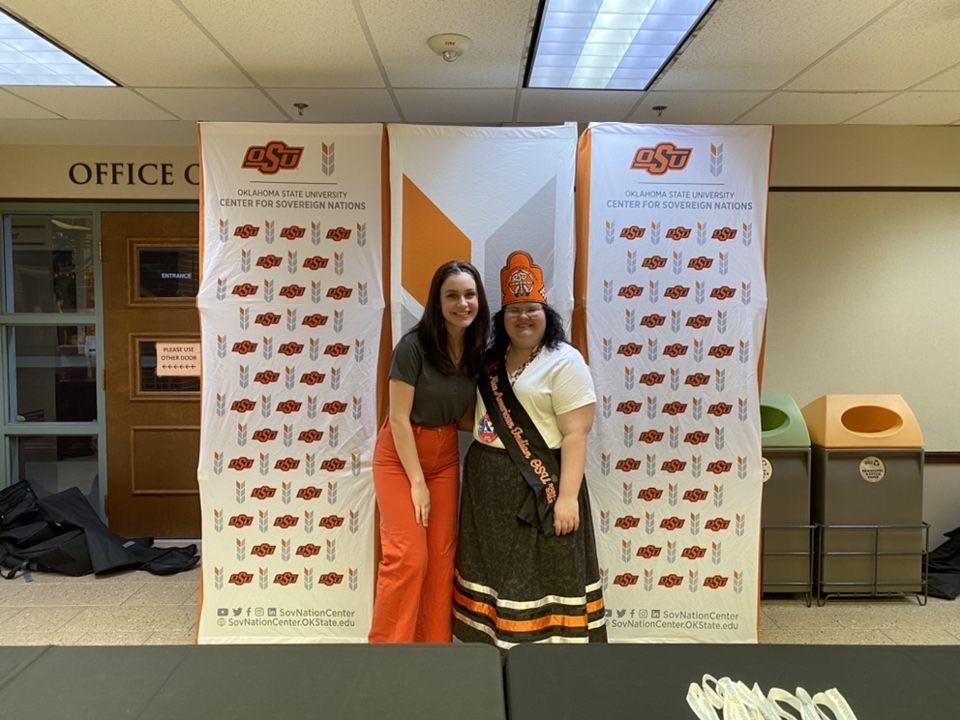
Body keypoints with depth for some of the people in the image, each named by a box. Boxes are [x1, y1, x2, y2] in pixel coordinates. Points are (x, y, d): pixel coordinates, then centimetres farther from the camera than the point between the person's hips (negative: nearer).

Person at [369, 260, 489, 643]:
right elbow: (399, 418, -17)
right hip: (401, 456, -5)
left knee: (442, 556, 9)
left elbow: (464, 414, 7)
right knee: (409, 556, -7)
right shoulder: (413, 346, -18)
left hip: (445, 456, 6)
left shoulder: (477, 350, -1)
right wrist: (417, 481, -16)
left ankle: (434, 643, 24)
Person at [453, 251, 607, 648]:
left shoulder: (564, 361, -10)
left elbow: (576, 434, -16)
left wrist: (568, 496, -21)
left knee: (539, 576, 1)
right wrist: (476, 475, 8)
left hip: (538, 485, -7)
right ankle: (495, 646, 32)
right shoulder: (493, 360, 11)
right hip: (488, 485, 7)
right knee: (493, 570, 16)